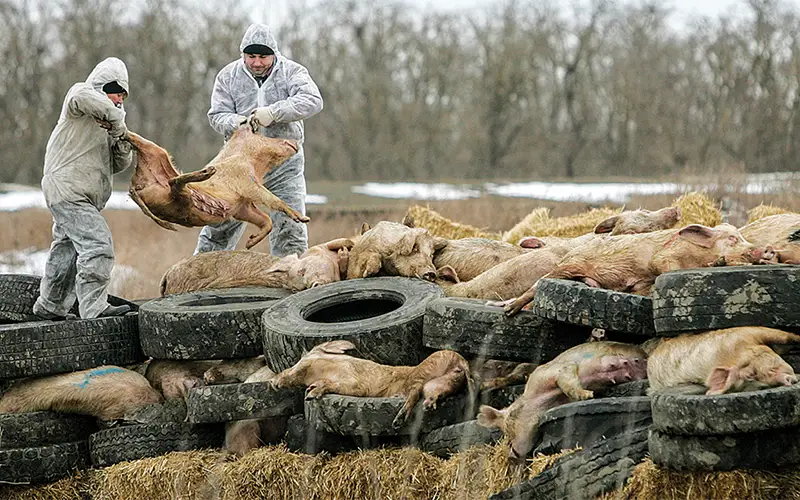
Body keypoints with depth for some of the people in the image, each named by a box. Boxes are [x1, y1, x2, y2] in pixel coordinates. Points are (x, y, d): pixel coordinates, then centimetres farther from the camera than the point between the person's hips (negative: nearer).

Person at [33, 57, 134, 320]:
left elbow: (117, 165, 14)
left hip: (83, 197, 10)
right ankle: (94, 307, -24)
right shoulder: (79, 93, -5)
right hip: (67, 188, -10)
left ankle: (50, 306, 33)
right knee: (97, 245, -20)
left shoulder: (106, 119, 19)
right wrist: (118, 122, -25)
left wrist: (122, 144, -7)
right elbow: (83, 98, -33)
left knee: (67, 249, 20)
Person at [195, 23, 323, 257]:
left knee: (290, 229, -3)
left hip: (284, 162, -1)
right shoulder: (229, 76, 2)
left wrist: (274, 112, -32)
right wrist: (237, 123, -25)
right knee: (220, 224, 6)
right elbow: (217, 115, -1)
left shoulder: (291, 72, -5)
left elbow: (312, 101, -21)